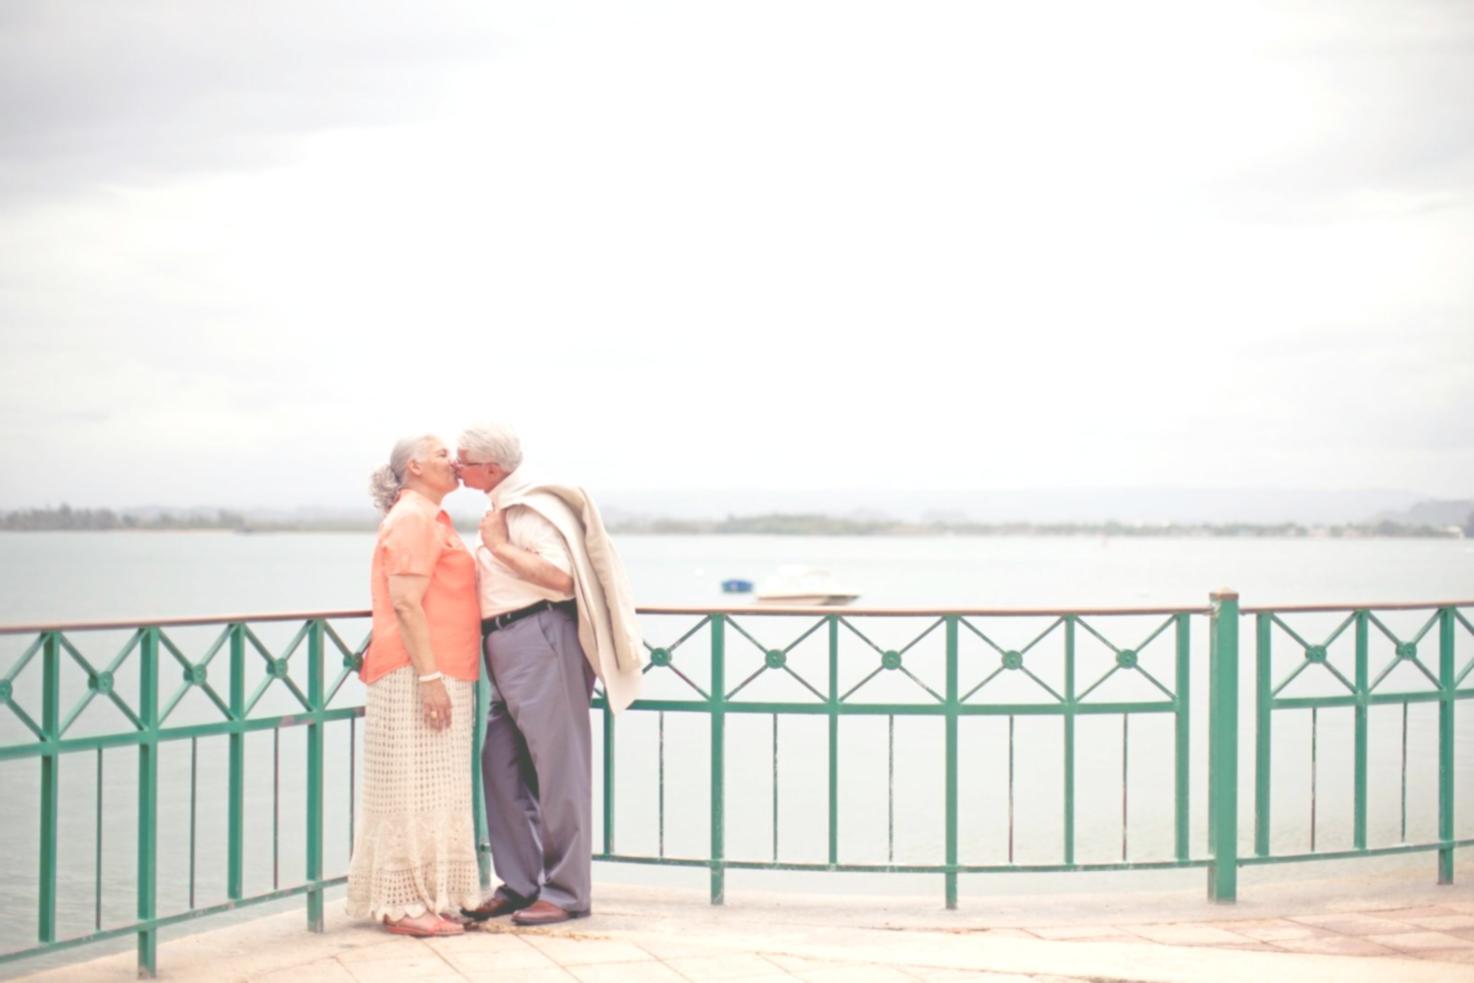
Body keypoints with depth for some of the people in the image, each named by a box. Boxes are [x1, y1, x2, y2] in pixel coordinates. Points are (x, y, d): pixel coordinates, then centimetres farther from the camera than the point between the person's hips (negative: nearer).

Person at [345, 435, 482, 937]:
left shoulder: (429, 519, 21)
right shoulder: (412, 519, -11)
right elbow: (405, 603, -19)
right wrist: (430, 676, -24)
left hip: (436, 673, 10)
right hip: (418, 674, -10)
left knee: (427, 792, 11)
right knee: (415, 789, -9)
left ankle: (426, 898, 14)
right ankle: (404, 905, -7)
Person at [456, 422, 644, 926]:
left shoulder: (534, 506, -12)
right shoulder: (501, 508, 18)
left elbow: (561, 577, -23)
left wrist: (499, 547, -16)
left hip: (539, 639, -10)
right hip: (507, 650, 10)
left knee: (557, 766, -4)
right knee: (502, 766, 10)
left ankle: (565, 891, 1)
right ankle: (521, 883, 17)